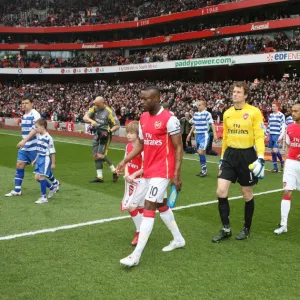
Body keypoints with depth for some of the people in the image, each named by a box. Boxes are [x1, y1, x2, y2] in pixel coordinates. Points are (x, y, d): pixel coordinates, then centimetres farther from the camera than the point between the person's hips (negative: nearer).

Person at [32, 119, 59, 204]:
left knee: (41, 177, -6)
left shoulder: (48, 138, -18)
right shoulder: (38, 136, 8)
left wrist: (53, 163, -11)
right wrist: (35, 160, 20)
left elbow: (52, 151, -13)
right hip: (39, 159, 9)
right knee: (37, 177, 10)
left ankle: (43, 197, 7)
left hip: (46, 159, -9)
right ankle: (52, 188, 30)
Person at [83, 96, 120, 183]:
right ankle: (99, 177, 14)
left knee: (101, 155, -14)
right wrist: (91, 120, -26)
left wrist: (109, 131, -25)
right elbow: (85, 117, -6)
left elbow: (117, 125, -12)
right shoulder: (95, 109, 2)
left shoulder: (109, 112, -15)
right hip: (97, 135, 7)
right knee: (96, 155, 6)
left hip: (104, 136, -7)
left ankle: (114, 171, 5)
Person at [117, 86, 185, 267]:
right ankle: (179, 239, 38)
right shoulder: (143, 118, 8)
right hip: (149, 170, 9)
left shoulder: (169, 119, -15)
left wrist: (177, 174, -16)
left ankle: (136, 256, -8)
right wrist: (125, 161, 4)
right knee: (161, 205, 19)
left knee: (149, 208, -11)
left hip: (162, 171, -8)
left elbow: (178, 148, -13)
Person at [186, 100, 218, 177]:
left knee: (201, 152, -15)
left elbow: (212, 124, -13)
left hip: (204, 135, -7)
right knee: (200, 153, 9)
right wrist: (190, 134, 21)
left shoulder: (207, 114, -10)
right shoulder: (195, 114, 10)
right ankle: (203, 170, 19)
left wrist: (215, 134, -20)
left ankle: (204, 170, -3)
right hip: (198, 135, 7)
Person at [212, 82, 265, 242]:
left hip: (247, 155, -4)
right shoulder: (227, 113, 8)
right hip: (230, 155, 5)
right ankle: (226, 229, 9)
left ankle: (247, 228, 27)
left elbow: (259, 136, -11)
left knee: (247, 194, 8)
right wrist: (222, 158, 17)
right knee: (221, 191, -5)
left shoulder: (254, 112, -8)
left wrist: (260, 158, -21)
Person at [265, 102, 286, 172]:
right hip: (271, 135, 6)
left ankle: (282, 162, 14)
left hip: (277, 136, -6)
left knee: (275, 151, -15)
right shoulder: (270, 115, 12)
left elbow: (283, 126, -10)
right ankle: (275, 167, 14)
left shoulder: (281, 115, -6)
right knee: (272, 151, 6)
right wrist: (266, 135, 17)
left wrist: (281, 136, -18)